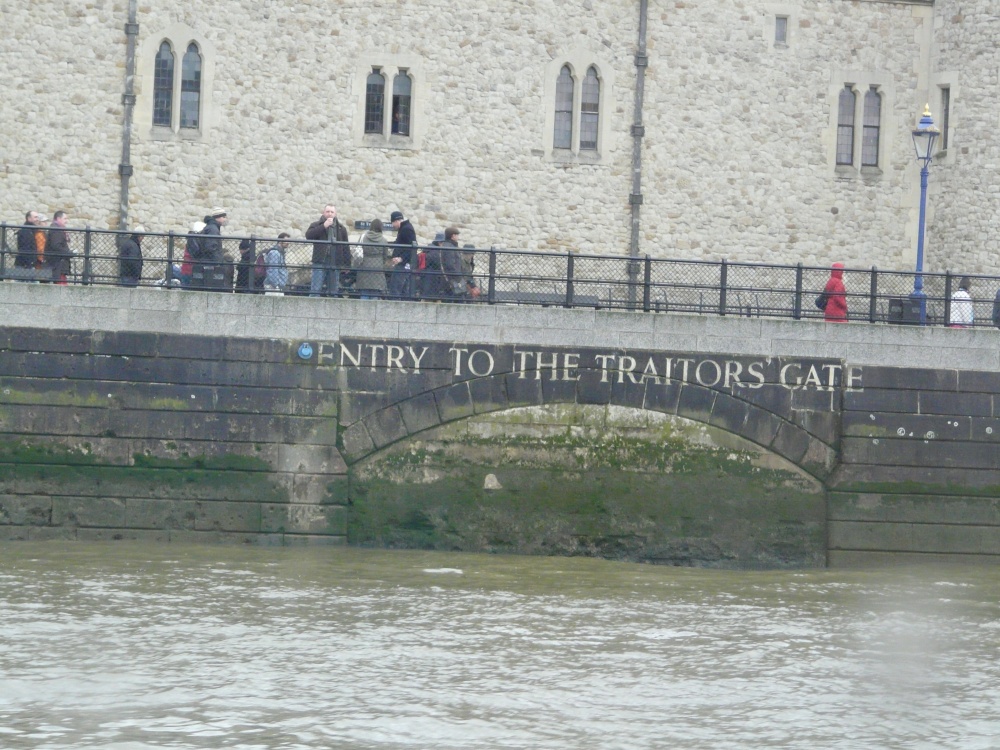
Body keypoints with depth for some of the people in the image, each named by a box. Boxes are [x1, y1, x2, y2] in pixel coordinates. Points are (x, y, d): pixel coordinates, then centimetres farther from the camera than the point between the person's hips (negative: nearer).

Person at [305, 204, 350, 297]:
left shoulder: (341, 228, 15)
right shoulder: (316, 225, 8)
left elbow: (346, 248, 15)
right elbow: (308, 235, -12)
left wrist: (347, 265, 9)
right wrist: (324, 226, -14)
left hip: (335, 265, 3)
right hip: (320, 263, -3)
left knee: (334, 291, 3)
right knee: (315, 290, -9)